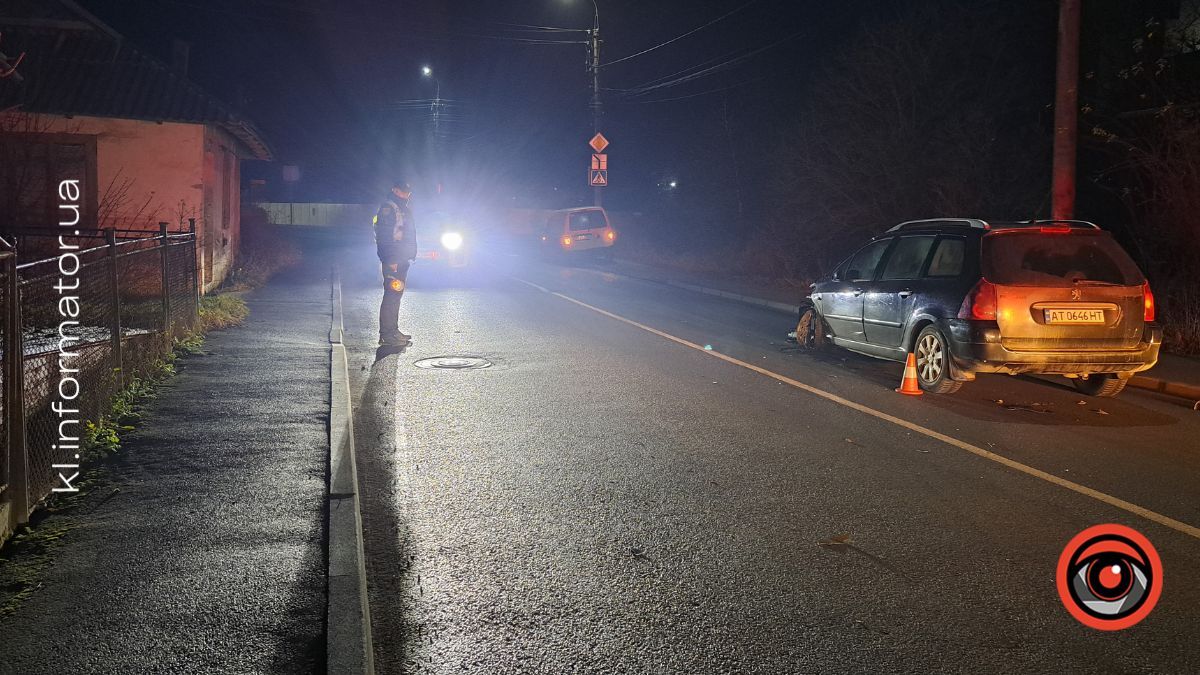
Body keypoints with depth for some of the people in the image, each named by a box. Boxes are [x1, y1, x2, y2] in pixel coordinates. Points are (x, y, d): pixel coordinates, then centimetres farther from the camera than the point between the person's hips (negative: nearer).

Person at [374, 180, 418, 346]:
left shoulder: (403, 209, 20)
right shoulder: (388, 207, -10)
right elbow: (384, 235, -18)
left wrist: (410, 256, 19)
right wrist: (391, 260, -23)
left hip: (402, 260, 10)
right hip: (393, 261, -10)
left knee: (396, 295, 13)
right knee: (392, 295, -11)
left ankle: (393, 330, 20)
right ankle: (386, 334, -11)